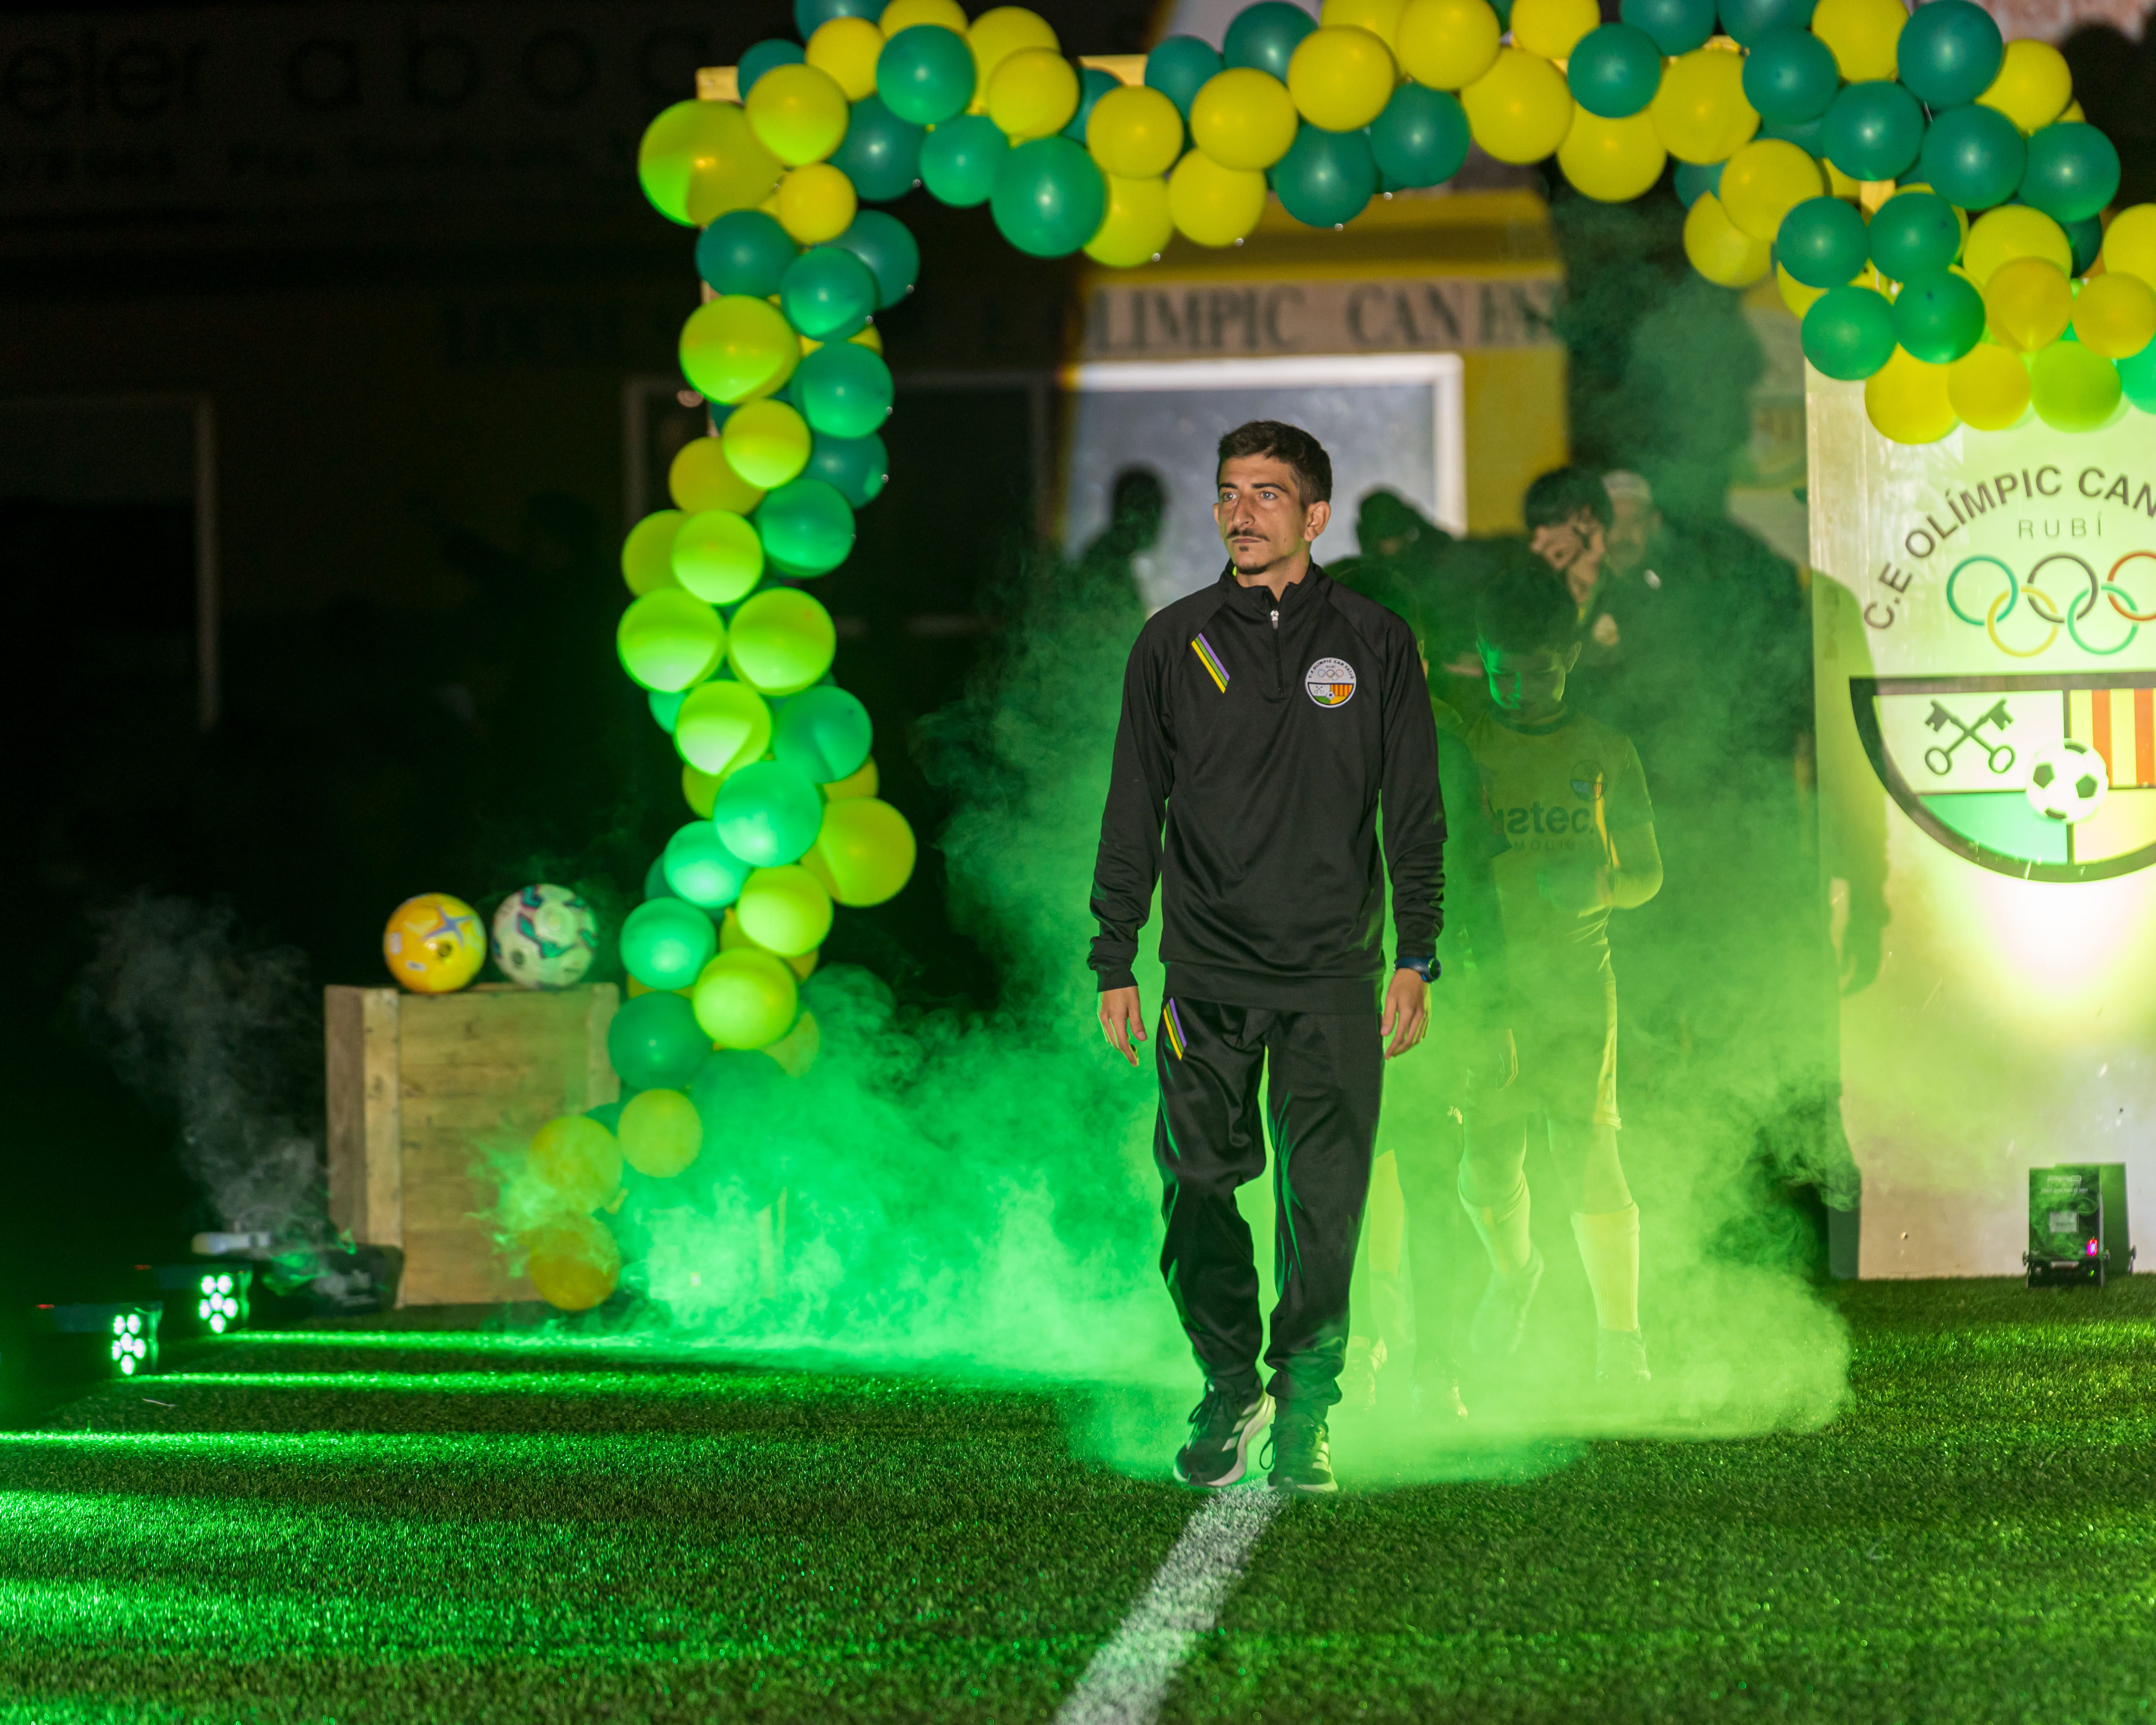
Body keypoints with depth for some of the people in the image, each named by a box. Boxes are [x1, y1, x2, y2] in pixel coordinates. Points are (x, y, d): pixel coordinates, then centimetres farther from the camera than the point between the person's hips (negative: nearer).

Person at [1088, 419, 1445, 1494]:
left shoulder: (1372, 646, 6)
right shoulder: (1174, 644, 7)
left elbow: (1414, 811, 8)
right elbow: (1133, 810, 10)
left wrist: (1416, 958, 0)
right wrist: (1114, 963, 5)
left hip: (1334, 974, -1)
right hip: (1207, 972, 1)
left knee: (1326, 1202, -3)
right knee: (1199, 1193, -1)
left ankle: (1306, 1408, 7)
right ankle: (1228, 1389, 16)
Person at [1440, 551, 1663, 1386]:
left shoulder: (1603, 752, 8)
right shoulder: (1456, 744, 7)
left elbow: (1646, 873, 12)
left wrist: (1595, 885, -9)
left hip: (1577, 979, -1)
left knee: (1586, 1146, -13)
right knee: (1486, 1164, -2)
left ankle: (1621, 1340, -9)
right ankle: (1513, 1270, 32)